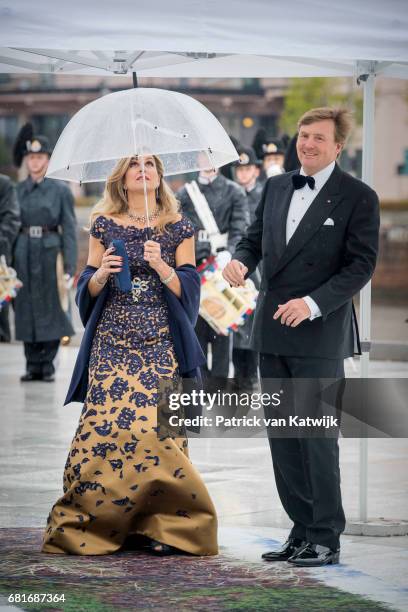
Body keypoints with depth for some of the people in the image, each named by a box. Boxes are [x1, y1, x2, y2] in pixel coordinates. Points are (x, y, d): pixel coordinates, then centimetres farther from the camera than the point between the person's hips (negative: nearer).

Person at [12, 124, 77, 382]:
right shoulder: (18, 190, 10)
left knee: (50, 309, -1)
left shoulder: (61, 190, 2)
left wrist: (70, 267, -8)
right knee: (26, 310, 4)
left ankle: (47, 365, 5)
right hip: (23, 253, 3)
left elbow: (69, 230, -1)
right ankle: (32, 365, 11)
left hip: (49, 252, -3)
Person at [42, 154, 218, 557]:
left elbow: (189, 290, 3)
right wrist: (102, 272, -10)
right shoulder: (103, 226, 10)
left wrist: (161, 266, -13)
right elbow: (87, 290, 11)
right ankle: (87, 522, -2)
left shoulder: (178, 228, 8)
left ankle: (160, 524, -6)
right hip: (112, 342, 1)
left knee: (158, 429, -12)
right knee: (103, 426, -10)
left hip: (160, 345, -1)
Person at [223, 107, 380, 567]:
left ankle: (326, 540, 2)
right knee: (282, 437, 8)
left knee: (317, 437, -5)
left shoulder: (358, 197, -5)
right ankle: (302, 530, 16)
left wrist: (313, 303, -20)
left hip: (319, 334, -6)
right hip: (273, 331, 6)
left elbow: (361, 265, -9)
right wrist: (241, 261, -7)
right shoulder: (276, 187, 13)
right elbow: (256, 238, 17)